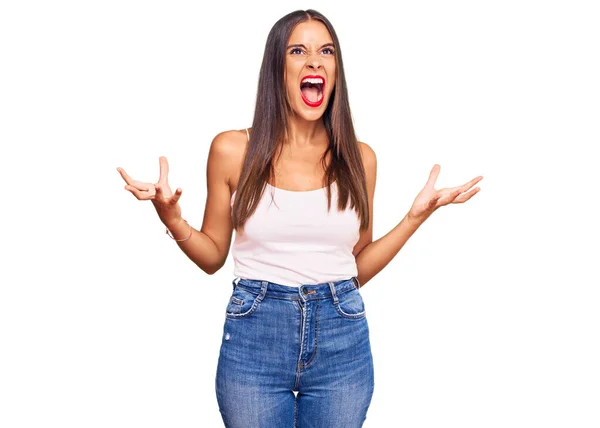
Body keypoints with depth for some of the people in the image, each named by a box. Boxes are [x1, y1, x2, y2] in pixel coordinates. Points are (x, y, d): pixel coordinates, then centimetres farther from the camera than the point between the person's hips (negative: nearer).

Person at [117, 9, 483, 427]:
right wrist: (172, 219, -12)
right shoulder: (233, 150, -3)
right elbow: (213, 257, 5)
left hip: (342, 340, 2)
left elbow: (357, 268, 7)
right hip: (254, 335, -1)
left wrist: (417, 215, 0)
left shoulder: (359, 158, 2)